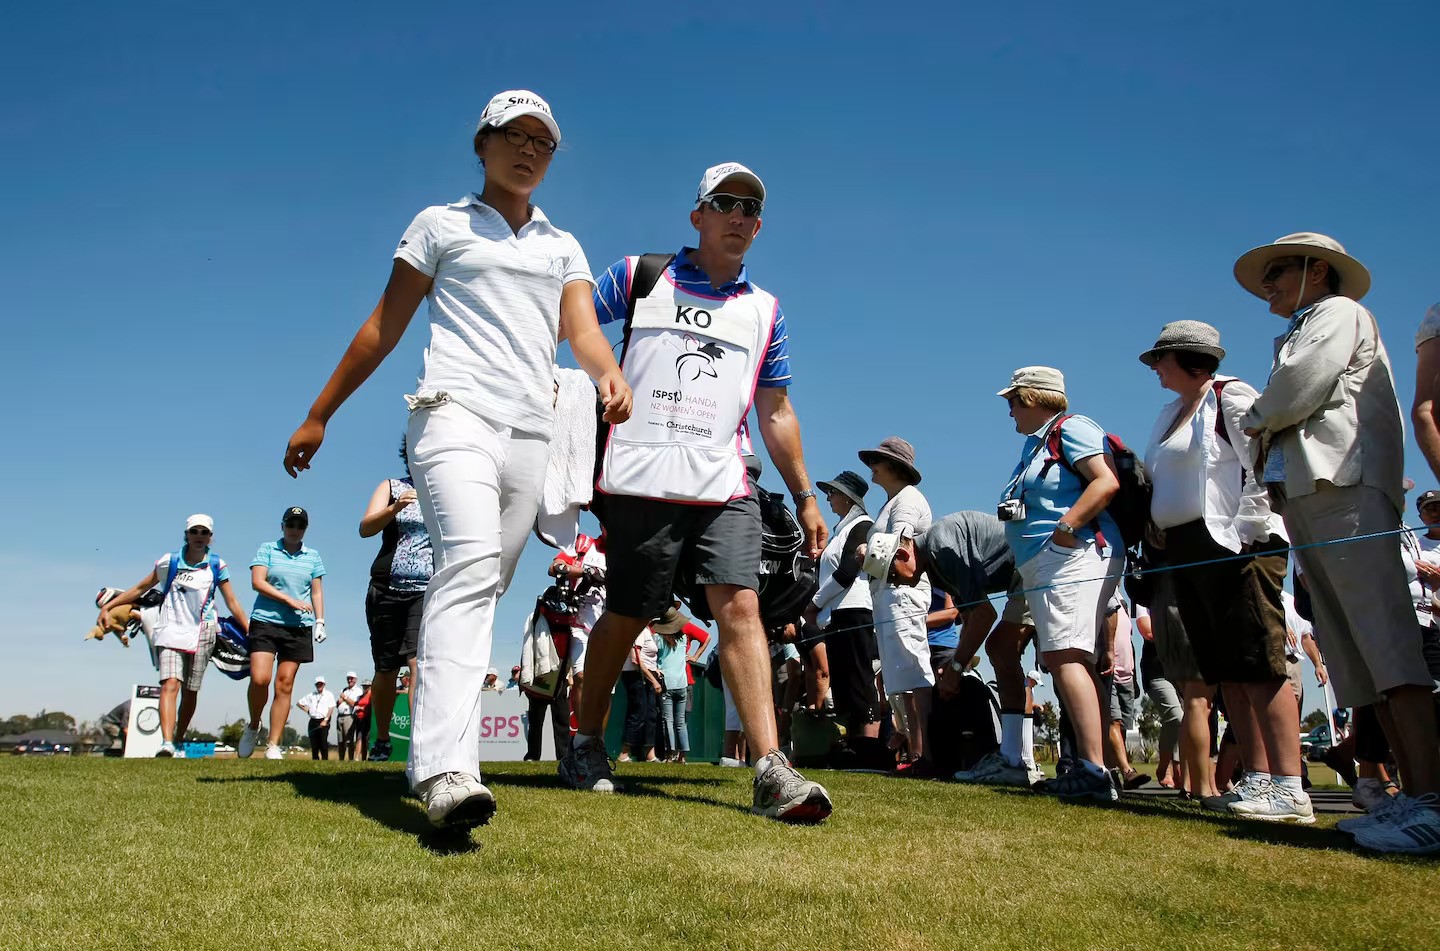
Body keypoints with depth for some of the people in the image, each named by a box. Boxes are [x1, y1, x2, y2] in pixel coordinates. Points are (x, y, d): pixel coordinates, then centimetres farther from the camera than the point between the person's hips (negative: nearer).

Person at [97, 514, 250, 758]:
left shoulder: (217, 566, 5)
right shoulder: (170, 561, 4)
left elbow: (232, 603, 7)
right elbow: (140, 588, 12)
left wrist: (250, 632, 3)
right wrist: (107, 606, 9)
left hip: (202, 632, 1)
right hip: (171, 629, -1)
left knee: (190, 691, 5)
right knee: (170, 684, -19)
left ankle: (178, 743, 20)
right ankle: (166, 743, -31)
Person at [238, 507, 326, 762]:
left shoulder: (313, 556, 14)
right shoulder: (267, 549, 6)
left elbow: (317, 591, 14)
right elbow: (257, 582, -4)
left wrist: (320, 620, 2)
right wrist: (290, 600, -12)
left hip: (299, 627, 2)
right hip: (265, 621, -2)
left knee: (284, 685, -2)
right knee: (259, 679, -15)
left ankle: (273, 746, 2)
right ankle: (253, 728, 13)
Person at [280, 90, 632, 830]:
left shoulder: (563, 247, 23)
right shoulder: (442, 225, 14)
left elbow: (582, 328, 6)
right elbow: (385, 326, 12)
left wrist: (610, 377, -17)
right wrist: (318, 416, 9)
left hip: (532, 434, 5)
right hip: (456, 412, -4)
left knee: (480, 586, 3)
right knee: (470, 565, -26)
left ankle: (431, 752, 13)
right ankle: (444, 768, -37)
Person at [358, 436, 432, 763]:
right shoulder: (391, 487, 10)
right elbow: (365, 528, -3)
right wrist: (395, 508, -21)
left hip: (427, 591, -1)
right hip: (386, 589, 2)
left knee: (420, 662, -19)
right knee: (385, 670, 9)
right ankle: (382, 741, 25)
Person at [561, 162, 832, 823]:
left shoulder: (765, 311, 19)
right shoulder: (637, 277, 11)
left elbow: (776, 413, 20)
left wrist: (805, 497, 16)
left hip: (724, 486, 2)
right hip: (639, 480, -2)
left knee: (740, 606, -12)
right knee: (625, 616, 4)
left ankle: (770, 772, -16)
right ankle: (585, 744, 24)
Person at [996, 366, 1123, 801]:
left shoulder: (1071, 428, -3)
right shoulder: (1034, 444, 25)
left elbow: (1107, 481, -17)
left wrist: (1066, 527, -21)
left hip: (1073, 556, -11)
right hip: (1043, 568, 11)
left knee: (1065, 656, -20)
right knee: (1072, 661, 8)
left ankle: (1094, 771, -23)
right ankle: (1090, 768, 11)